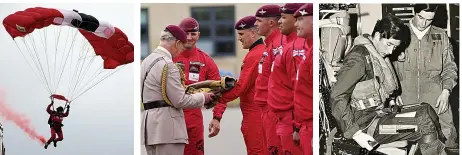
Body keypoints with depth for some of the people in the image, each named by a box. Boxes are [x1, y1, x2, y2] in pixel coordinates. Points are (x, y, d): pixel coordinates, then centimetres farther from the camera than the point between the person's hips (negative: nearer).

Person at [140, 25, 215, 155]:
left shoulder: (147, 61, 14)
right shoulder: (167, 65, -15)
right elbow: (180, 101, -14)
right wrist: (202, 97, 0)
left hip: (150, 124, 9)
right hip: (167, 127, -9)